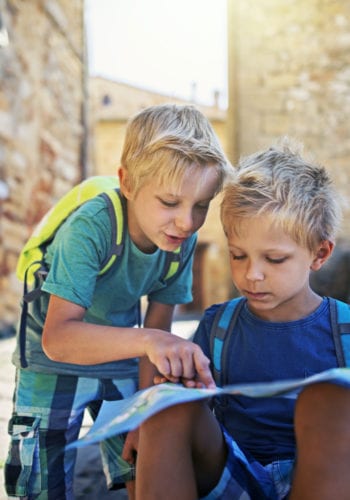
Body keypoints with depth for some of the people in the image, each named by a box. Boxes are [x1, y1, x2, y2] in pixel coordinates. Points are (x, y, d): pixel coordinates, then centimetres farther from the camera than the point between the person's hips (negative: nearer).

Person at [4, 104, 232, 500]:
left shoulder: (183, 238, -17)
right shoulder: (90, 227, -32)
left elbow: (158, 331, -7)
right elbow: (57, 337, -40)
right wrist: (145, 341, -54)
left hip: (121, 358, 4)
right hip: (54, 362, -4)